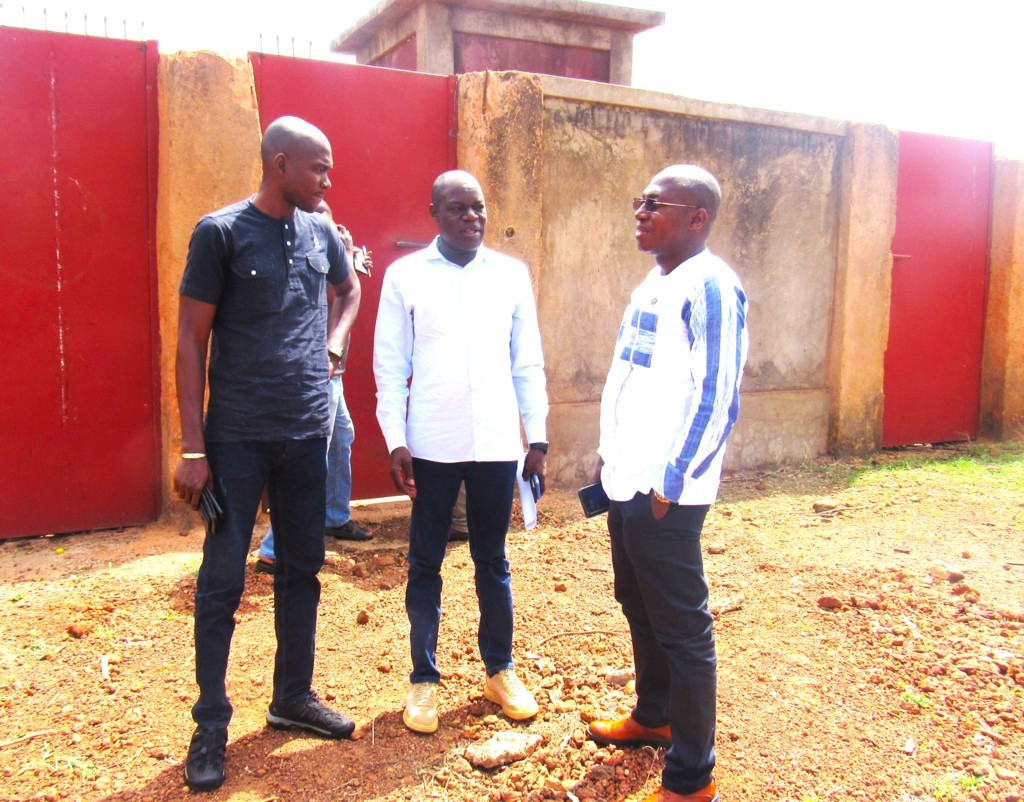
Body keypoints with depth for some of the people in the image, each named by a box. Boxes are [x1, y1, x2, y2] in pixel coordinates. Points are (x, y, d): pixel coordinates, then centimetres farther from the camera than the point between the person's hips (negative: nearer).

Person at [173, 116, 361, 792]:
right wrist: (193, 448, -10)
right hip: (238, 438, -5)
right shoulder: (221, 232, -6)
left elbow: (351, 289, 29)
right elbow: (192, 341, -6)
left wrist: (334, 340, 9)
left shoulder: (321, 233, 8)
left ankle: (294, 697, 30)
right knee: (222, 579, 2)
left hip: (307, 433, 5)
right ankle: (211, 725, 17)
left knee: (302, 569, 13)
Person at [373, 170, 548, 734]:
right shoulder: (405, 276, 1)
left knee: (492, 560, 13)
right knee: (425, 563, 8)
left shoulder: (512, 274, 6)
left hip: (497, 443, 2)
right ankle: (423, 678, 22)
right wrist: (395, 441, -6)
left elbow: (528, 362, 8)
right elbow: (390, 365, 0)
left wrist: (538, 436, 5)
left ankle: (500, 670, 29)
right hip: (431, 445, -1)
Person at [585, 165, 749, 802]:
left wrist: (671, 481, -18)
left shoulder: (709, 286, -14)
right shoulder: (653, 283, 15)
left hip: (665, 492, -9)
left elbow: (717, 398, -19)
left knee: (681, 626, 1)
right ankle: (654, 717, 42)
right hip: (626, 481, 9)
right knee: (638, 605, 21)